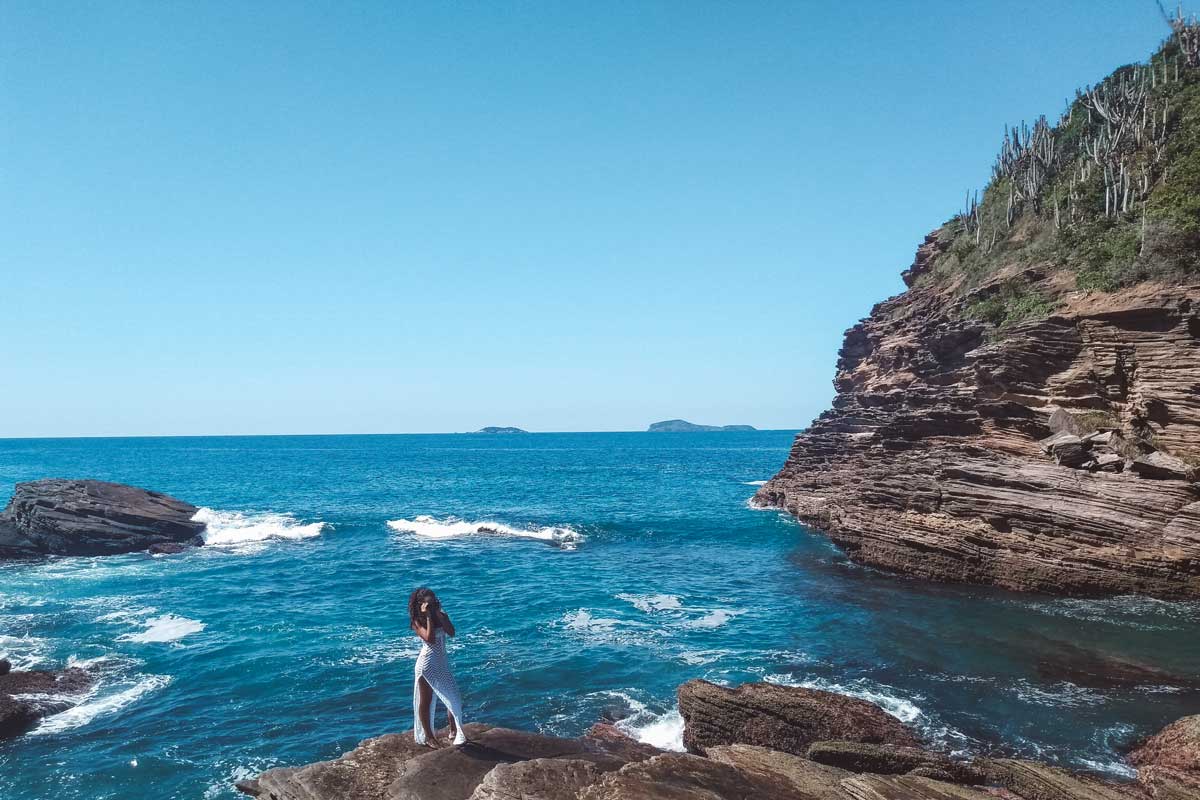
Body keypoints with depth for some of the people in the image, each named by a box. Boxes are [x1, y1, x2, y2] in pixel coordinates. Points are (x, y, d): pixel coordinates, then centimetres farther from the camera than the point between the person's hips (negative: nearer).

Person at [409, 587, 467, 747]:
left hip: (442, 662, 6)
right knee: (426, 701, 5)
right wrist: (428, 617, -24)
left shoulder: (441, 615, 3)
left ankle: (454, 730, 26)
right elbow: (429, 638, -26)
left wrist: (439, 615, -16)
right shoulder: (417, 621, -12)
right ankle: (428, 737, 17)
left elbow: (451, 633, -11)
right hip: (427, 664, -6)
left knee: (453, 698, 10)